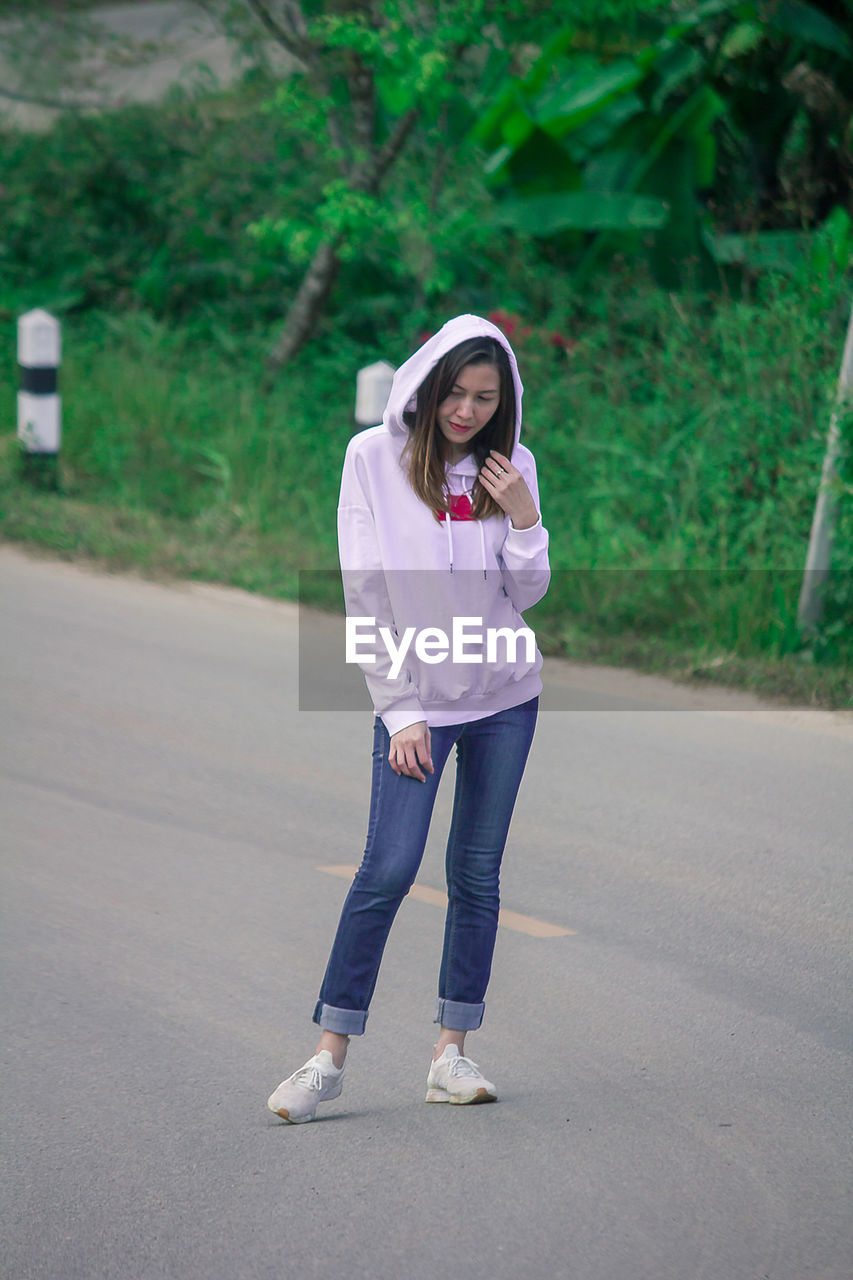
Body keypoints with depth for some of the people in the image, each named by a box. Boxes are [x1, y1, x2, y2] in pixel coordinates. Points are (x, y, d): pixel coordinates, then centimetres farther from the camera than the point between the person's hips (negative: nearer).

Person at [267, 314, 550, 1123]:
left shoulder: (511, 465, 4)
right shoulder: (375, 458, -5)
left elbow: (527, 595, 6)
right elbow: (367, 594, -7)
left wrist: (523, 519, -12)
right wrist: (401, 711, -11)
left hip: (505, 693, 3)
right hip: (414, 697, -3)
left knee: (476, 874, 4)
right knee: (389, 867, -13)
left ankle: (451, 1053, 10)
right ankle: (330, 1055, -7)